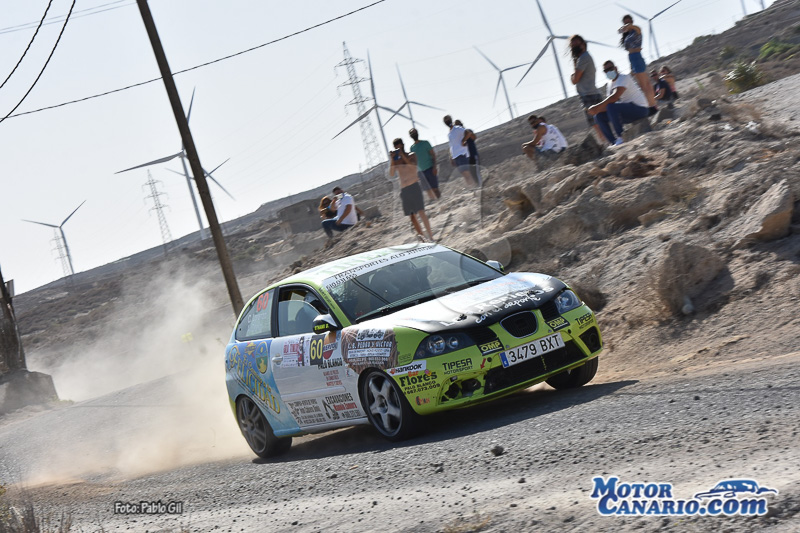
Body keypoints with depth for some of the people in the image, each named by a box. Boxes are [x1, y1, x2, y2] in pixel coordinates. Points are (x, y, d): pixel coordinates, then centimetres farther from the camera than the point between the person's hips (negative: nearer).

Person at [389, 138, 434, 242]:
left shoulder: (411, 156, 6)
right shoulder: (396, 161, 14)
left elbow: (412, 165, -14)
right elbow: (391, 174, 2)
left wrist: (403, 155, -17)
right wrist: (392, 160, -9)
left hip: (414, 187, -5)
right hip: (404, 190, 5)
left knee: (421, 212, -13)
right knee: (411, 215, 2)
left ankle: (430, 236, -15)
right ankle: (421, 235, 6)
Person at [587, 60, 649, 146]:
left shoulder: (624, 78, -13)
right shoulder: (610, 85, 14)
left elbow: (615, 96, -28)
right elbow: (607, 103, 6)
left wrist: (598, 107, -28)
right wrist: (597, 109, -16)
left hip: (640, 109, -9)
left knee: (611, 107, -31)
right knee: (599, 116, 2)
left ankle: (620, 138, -28)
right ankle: (614, 142, -6)